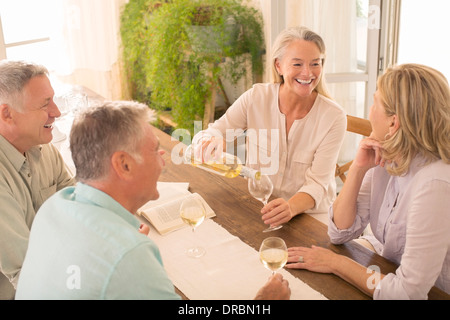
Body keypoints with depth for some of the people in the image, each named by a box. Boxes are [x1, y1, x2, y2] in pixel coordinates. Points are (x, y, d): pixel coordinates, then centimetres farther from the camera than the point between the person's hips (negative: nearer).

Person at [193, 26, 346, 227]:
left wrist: (290, 207, -38)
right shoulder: (256, 98, -7)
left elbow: (317, 184, -15)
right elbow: (205, 136, -5)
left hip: (308, 215, -2)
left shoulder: (333, 117, -11)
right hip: (255, 207, 2)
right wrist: (210, 142, -31)